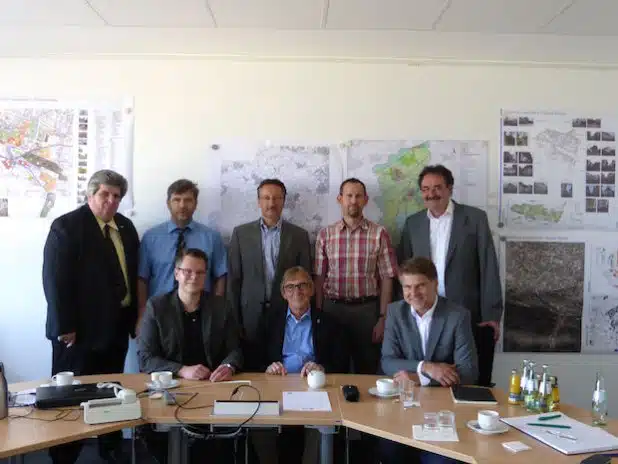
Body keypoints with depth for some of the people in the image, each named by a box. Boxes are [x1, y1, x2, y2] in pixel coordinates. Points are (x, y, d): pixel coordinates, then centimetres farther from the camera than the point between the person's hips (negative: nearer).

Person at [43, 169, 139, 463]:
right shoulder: (66, 226, -9)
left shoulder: (126, 227, 11)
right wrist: (64, 326, -18)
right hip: (80, 329, -6)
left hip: (116, 327, 6)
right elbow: (55, 279, -15)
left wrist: (134, 317, 10)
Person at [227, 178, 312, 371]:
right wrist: (234, 320, 0)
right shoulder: (241, 233, 4)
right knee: (250, 373, 5)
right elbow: (234, 279, 4)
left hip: (287, 314, 0)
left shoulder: (299, 235, 4)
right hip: (251, 316, 0)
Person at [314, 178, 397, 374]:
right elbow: (319, 278, 4)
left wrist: (382, 317, -5)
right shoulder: (325, 235, 4)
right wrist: (317, 315, -1)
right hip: (332, 308, 1)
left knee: (367, 368, 9)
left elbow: (386, 278, -2)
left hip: (367, 309, -1)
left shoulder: (379, 234, -1)